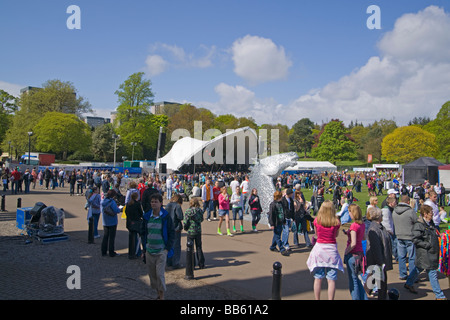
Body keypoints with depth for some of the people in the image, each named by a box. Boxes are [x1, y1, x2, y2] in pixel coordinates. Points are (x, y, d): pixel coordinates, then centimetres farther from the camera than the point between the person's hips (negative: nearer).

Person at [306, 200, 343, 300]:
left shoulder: (317, 220, -5)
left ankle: (317, 299, 18)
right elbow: (336, 234, 10)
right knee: (331, 280, 5)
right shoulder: (336, 222, -7)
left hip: (319, 247, 1)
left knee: (318, 278, 10)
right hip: (331, 248, -1)